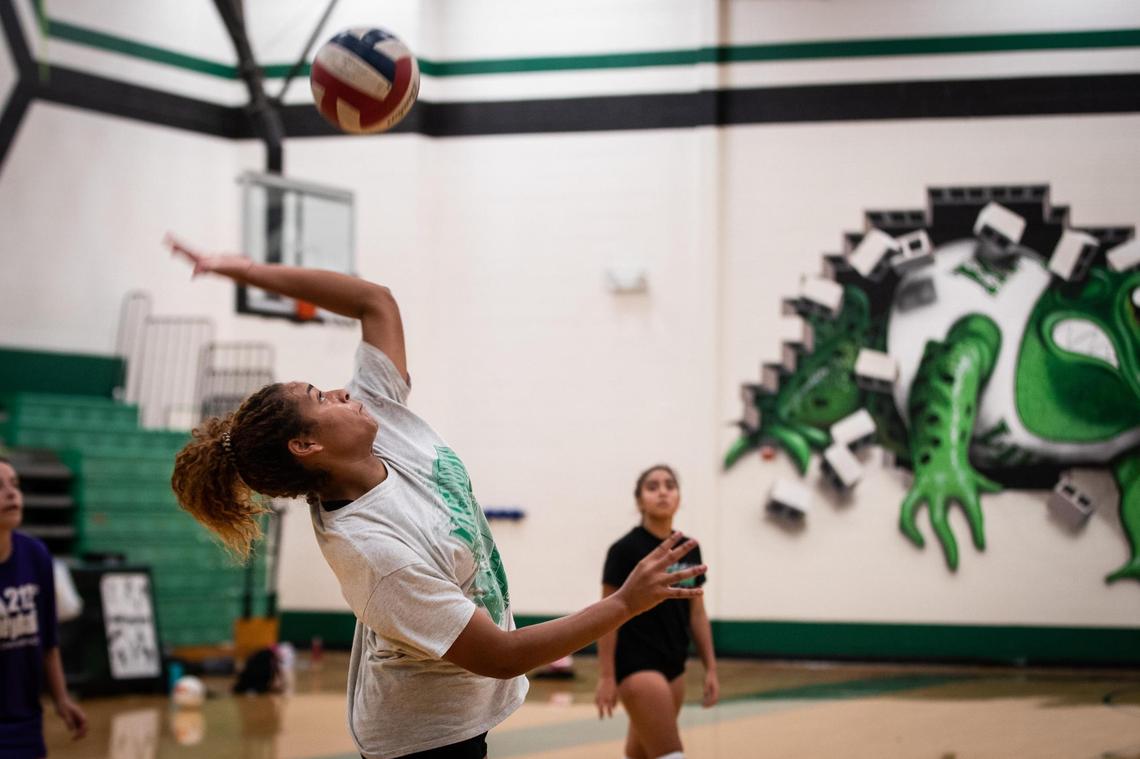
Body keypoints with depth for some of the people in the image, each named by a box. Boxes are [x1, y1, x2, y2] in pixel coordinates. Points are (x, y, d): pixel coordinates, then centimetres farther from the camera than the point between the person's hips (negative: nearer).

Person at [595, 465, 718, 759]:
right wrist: (606, 676, -11)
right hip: (637, 665, -7)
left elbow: (696, 612, 14)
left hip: (673, 665, 7)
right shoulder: (625, 550, -10)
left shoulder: (689, 550, 8)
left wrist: (710, 668, 10)